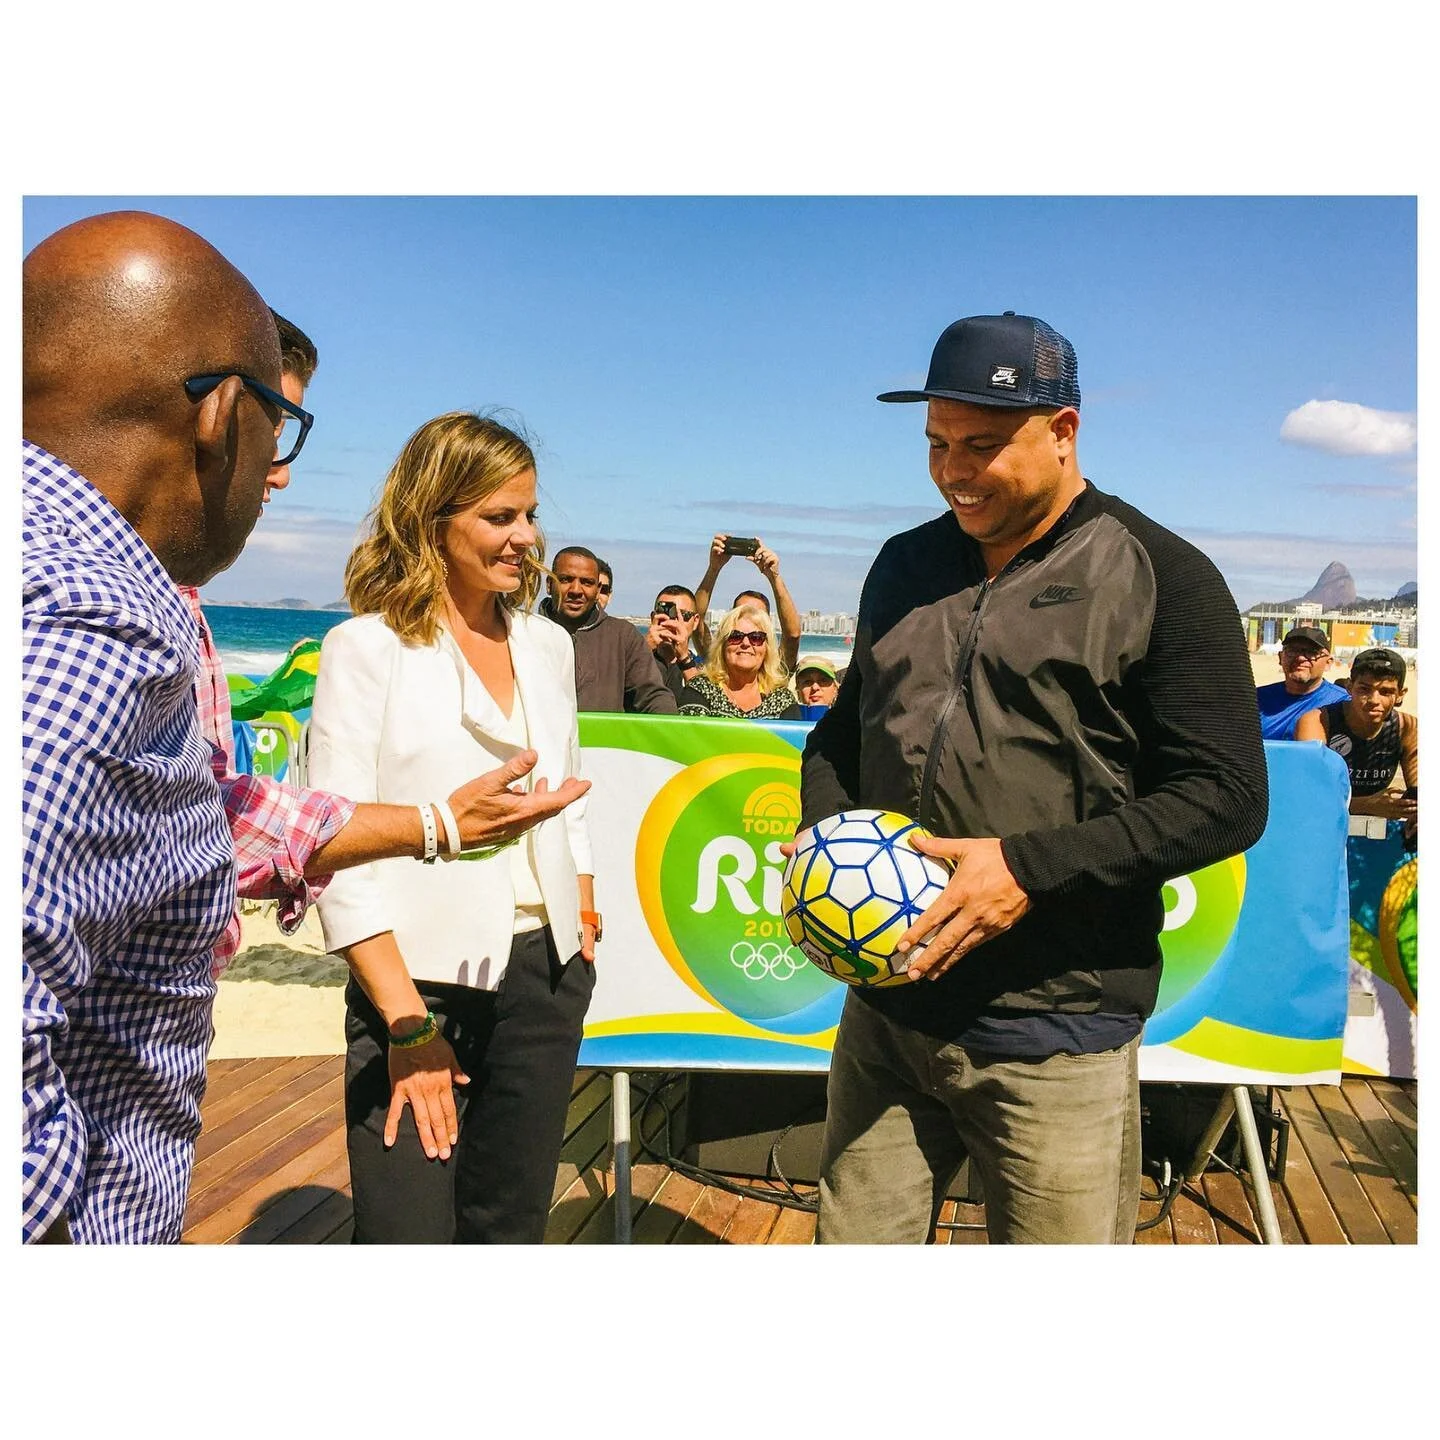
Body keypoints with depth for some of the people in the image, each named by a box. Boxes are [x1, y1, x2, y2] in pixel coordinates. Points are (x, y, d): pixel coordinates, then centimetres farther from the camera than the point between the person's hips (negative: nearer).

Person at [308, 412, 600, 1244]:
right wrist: (407, 1024, -15)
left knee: (510, 1227, 15)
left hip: (547, 972, 5)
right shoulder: (367, 647, -7)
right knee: (411, 1231, 0)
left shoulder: (549, 644, 10)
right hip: (420, 979, -5)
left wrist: (586, 922, 8)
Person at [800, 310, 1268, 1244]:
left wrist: (1030, 867, -19)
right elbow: (845, 728, 21)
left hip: (1056, 1037, -4)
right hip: (887, 1011, 5)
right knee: (853, 1242, 14)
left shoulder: (1160, 577, -5)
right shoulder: (906, 564, 12)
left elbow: (1227, 797, -9)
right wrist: (825, 834, 1)